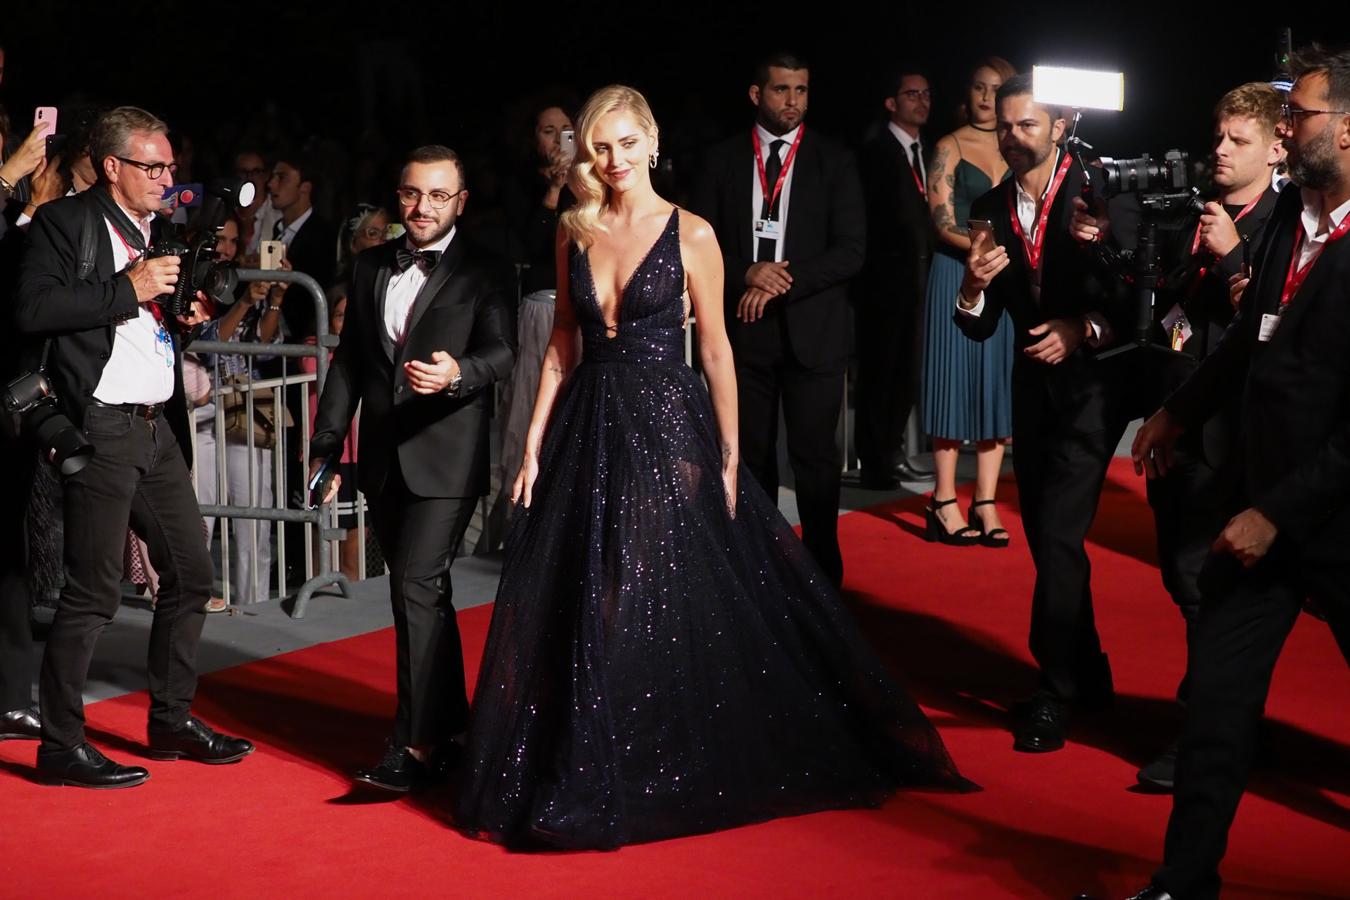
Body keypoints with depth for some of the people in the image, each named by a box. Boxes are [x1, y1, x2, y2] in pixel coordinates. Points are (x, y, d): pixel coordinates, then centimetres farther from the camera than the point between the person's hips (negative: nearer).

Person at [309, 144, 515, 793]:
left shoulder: (480, 272, -3)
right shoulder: (369, 268, 13)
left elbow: (502, 351, -13)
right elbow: (348, 362, 15)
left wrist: (458, 372, -34)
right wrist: (325, 447, 12)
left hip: (446, 455, -6)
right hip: (384, 458, 6)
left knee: (417, 587, -14)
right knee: (418, 593, 13)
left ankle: (416, 743, -10)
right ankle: (448, 725, 25)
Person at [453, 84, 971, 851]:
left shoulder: (690, 235, -6)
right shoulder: (575, 232, 6)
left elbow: (716, 350, -4)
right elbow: (563, 342, 11)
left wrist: (729, 458, -5)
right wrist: (535, 443, 5)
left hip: (667, 428, -4)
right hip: (587, 431, 4)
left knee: (668, 607, 0)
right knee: (576, 611, 6)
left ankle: (666, 776, 12)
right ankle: (591, 779, 20)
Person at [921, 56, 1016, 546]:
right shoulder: (950, 147, 0)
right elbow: (944, 224, -7)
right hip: (957, 275, -4)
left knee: (998, 384, 3)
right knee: (956, 381, -2)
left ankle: (986, 503, 7)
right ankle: (944, 502, 4)